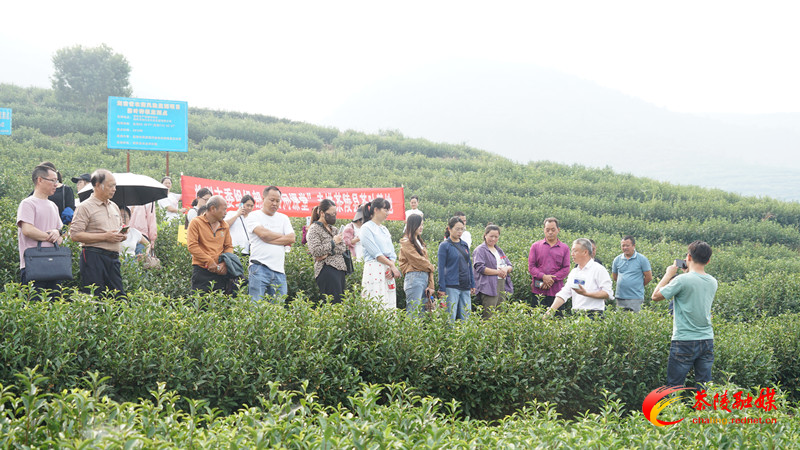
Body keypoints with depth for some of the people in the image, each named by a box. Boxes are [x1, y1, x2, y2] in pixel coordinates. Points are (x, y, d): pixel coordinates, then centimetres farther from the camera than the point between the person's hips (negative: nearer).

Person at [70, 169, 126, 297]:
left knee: (119, 296, 3)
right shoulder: (85, 207, -3)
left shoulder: (114, 206, 20)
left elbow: (120, 230, 32)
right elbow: (75, 235, -14)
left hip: (113, 257, 7)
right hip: (94, 257, -7)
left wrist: (121, 236, 5)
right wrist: (105, 237, -16)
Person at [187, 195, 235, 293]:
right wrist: (209, 262, -12)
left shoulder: (225, 226, 16)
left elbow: (229, 247, 17)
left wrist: (225, 263, -4)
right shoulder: (196, 223, -1)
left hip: (220, 272, 5)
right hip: (201, 272, -5)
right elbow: (192, 246, -8)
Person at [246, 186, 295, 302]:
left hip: (279, 270, 5)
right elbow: (263, 233, -12)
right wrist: (282, 236, 3)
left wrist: (269, 240, -5)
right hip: (259, 267, -4)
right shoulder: (253, 216, 5)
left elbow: (292, 239, 4)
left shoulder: (283, 218, 18)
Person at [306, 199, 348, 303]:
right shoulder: (314, 229, -2)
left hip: (340, 269, 8)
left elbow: (343, 247, 8)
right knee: (335, 303, -17)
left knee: (341, 301, 3)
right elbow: (316, 251, -15)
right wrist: (333, 242, -7)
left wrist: (328, 253, -9)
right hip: (326, 270, -8)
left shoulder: (334, 229, 21)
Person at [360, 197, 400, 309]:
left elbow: (392, 253, 14)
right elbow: (375, 253, -10)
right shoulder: (367, 228, -3)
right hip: (374, 270, -8)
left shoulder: (384, 229, 20)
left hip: (387, 272, 8)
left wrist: (392, 268, -4)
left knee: (389, 305, 2)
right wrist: (392, 266, -9)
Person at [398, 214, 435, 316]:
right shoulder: (406, 242, -4)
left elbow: (426, 261, 15)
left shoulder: (420, 242, 20)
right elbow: (417, 260, -10)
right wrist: (432, 267, 7)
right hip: (414, 278, -8)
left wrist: (431, 285, 7)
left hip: (424, 278, 8)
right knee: (414, 312, -13)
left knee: (421, 313, 6)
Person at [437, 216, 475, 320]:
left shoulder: (465, 245, 13)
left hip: (465, 287, 6)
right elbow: (441, 268, -5)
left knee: (466, 317, 5)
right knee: (450, 317, -5)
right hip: (451, 287, -6)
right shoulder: (444, 246, -4)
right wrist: (442, 289, -9)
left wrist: (472, 284, 15)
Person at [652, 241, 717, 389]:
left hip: (684, 341, -6)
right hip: (707, 340, 6)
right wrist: (689, 273, 19)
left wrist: (669, 274, 4)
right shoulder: (713, 282, 5)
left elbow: (656, 296, -5)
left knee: (674, 387, 0)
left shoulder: (682, 280, -15)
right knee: (704, 388, 8)